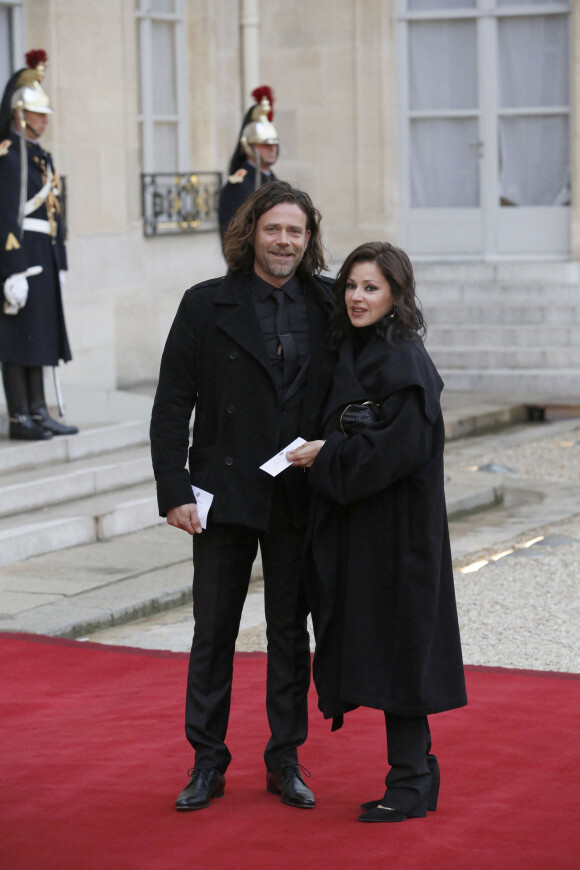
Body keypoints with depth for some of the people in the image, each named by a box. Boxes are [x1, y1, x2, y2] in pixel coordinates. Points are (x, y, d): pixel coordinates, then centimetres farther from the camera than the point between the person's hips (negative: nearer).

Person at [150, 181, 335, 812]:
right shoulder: (206, 306, -2)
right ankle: (207, 764, 16)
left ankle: (285, 760, 21)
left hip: (298, 499, 2)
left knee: (291, 631, 10)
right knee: (213, 630, 5)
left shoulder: (327, 307, 4)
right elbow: (172, 405, -3)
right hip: (226, 494, -2)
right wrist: (174, 491, -10)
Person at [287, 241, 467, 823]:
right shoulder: (353, 351, 11)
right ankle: (418, 774, 21)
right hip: (356, 523, 9)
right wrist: (325, 454, 5)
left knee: (396, 640, -4)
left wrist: (327, 458, -15)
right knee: (373, 641, 12)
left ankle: (408, 784, 5)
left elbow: (401, 446, -22)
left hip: (396, 527, -9)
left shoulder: (403, 361, -15)